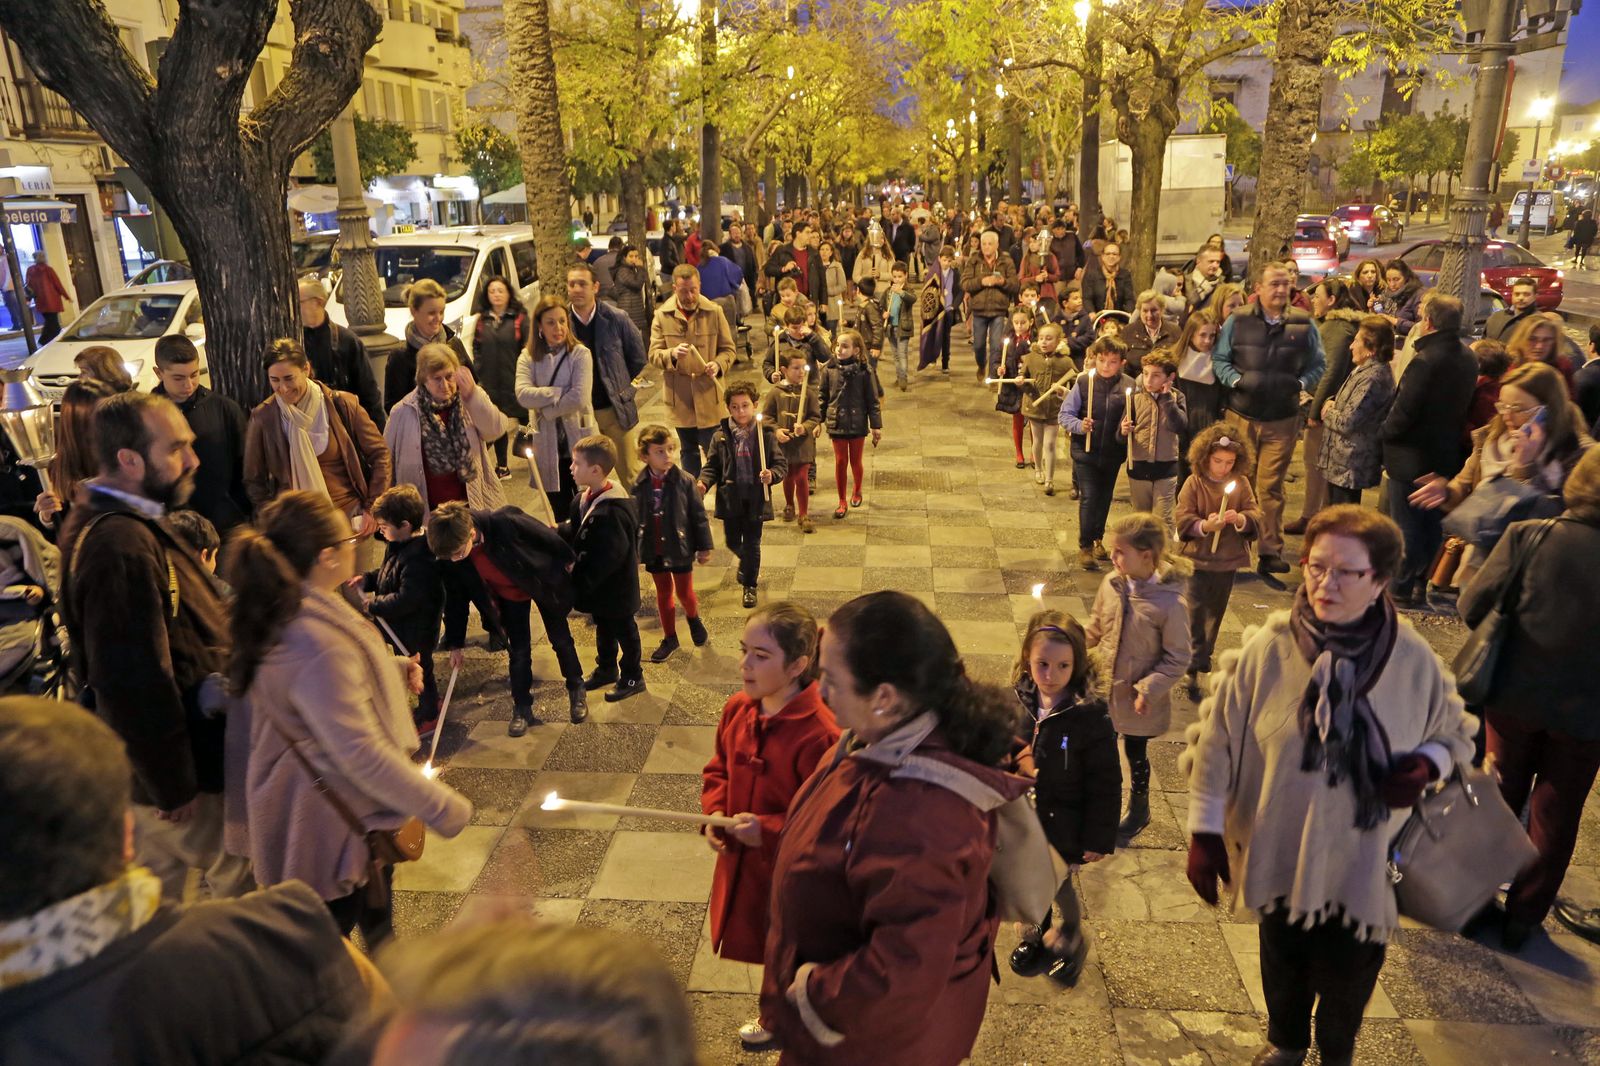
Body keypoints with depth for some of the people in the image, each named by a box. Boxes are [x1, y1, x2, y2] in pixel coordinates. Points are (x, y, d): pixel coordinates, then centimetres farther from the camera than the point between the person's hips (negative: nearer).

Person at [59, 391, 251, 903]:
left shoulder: (123, 525, 5)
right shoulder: (122, 547, -29)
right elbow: (134, 681, -29)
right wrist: (173, 784, -21)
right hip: (176, 765, -10)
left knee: (156, 896, 24)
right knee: (245, 884, 8)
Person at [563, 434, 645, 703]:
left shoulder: (611, 512, -33)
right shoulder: (585, 499, -4)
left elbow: (611, 557, -31)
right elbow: (576, 530, 9)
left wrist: (583, 583, -24)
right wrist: (557, 533, -9)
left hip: (615, 588, -9)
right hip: (599, 586, 9)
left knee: (624, 630, 12)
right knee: (603, 627, 26)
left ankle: (632, 678, 30)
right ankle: (606, 668, 46)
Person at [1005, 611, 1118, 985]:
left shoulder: (1091, 717, -24)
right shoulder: (1020, 703, -11)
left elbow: (1105, 784, -16)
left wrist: (1098, 838, -12)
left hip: (1064, 825, -4)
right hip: (1025, 820, 4)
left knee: (1058, 882, 12)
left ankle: (1073, 936, 42)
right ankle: (1040, 930, 50)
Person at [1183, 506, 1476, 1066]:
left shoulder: (1415, 661, -13)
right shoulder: (1266, 649, -17)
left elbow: (1453, 734, 5)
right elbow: (1218, 742, -11)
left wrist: (1426, 766, -18)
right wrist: (1204, 831, -9)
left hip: (1366, 865, 0)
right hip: (1280, 855, 0)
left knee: (1348, 977, 19)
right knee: (1284, 963, 24)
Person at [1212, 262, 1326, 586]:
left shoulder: (1303, 324, 2)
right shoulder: (1238, 321, -1)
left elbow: (1316, 366, 9)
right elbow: (1219, 359, 4)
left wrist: (1299, 383, -10)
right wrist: (1238, 380, -13)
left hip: (1282, 419, 0)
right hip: (1242, 415, 0)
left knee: (1271, 487, 0)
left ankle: (1271, 552, 8)